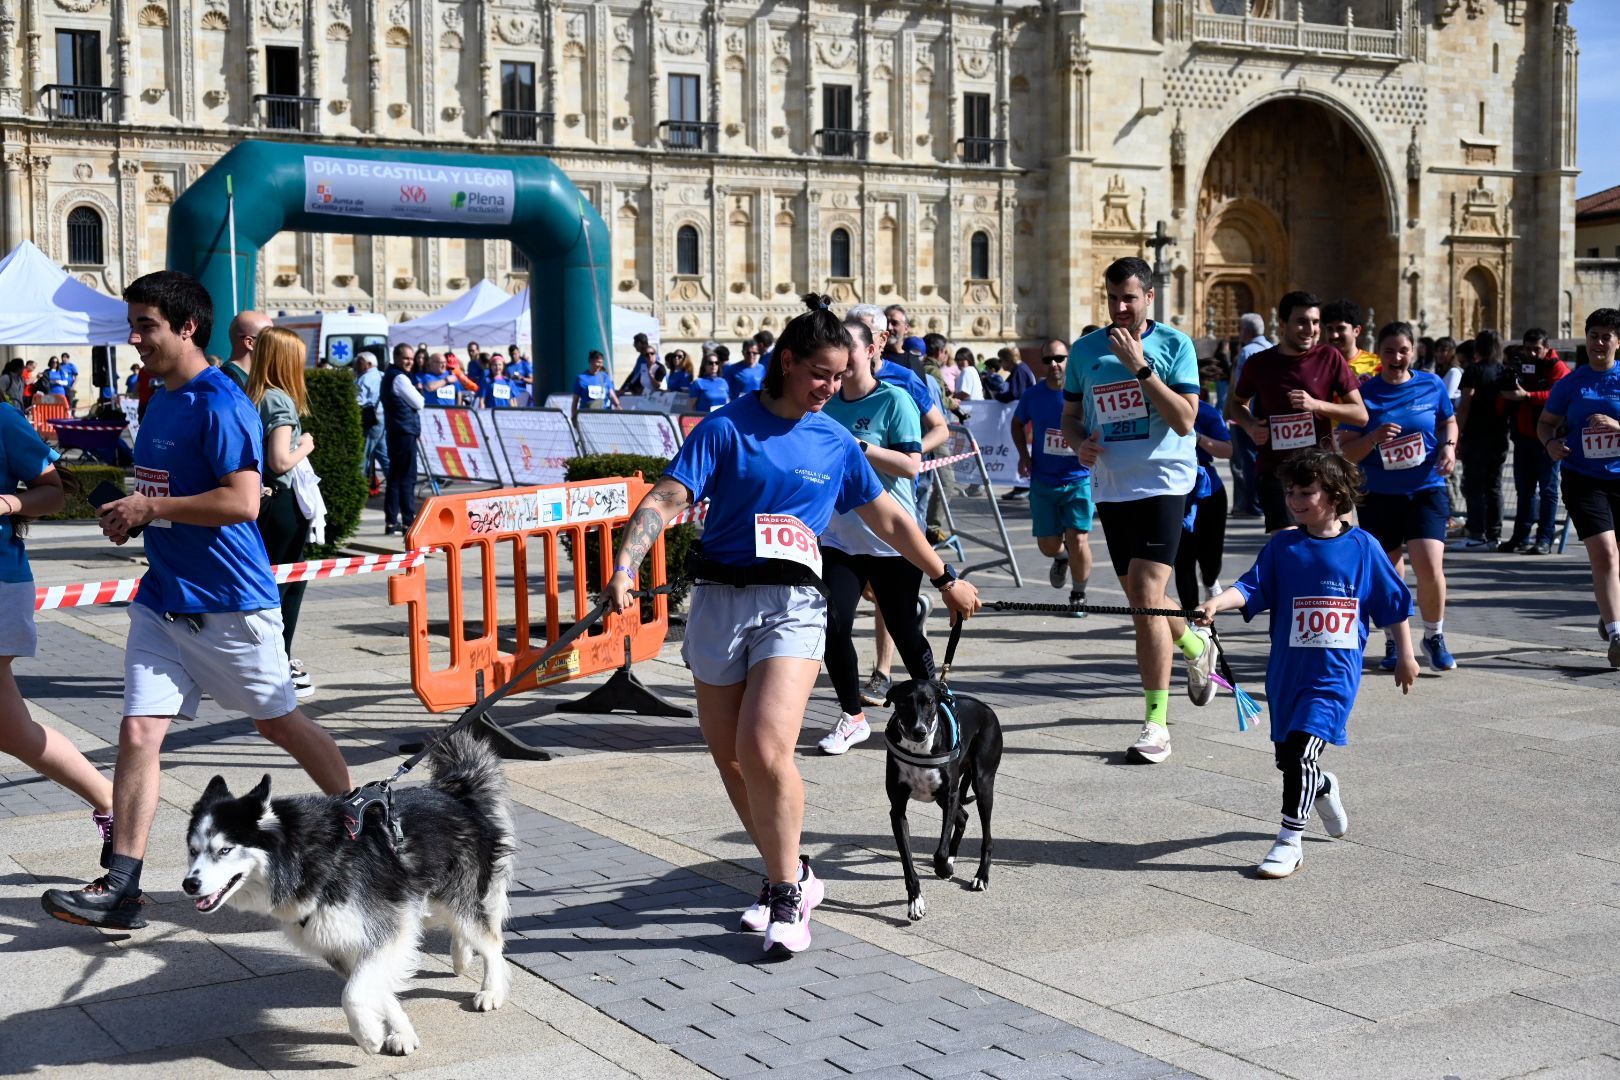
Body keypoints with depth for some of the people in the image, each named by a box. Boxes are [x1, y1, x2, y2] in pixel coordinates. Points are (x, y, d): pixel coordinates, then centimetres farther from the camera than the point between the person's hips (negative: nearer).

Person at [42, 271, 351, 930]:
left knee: (279, 723, 8)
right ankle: (120, 887, 0)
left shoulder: (220, 405, -16)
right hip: (162, 598, 8)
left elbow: (242, 501, -25)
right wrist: (128, 517, 5)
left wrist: (150, 508, -19)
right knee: (138, 732, -1)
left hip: (228, 603, -8)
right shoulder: (161, 401, 12)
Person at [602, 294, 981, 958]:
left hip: (793, 604, -1)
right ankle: (792, 875, 27)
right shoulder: (728, 427, 0)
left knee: (764, 748, -19)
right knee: (729, 758, 8)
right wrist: (625, 565, -25)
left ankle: (787, 898, -4)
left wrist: (945, 579, 27)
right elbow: (666, 500, -10)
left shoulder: (836, 443, 9)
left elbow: (889, 519, 21)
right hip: (719, 599, 1)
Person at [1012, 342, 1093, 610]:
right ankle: (1061, 557, 45)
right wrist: (1023, 454, 3)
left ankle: (1078, 595, 13)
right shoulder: (1033, 395, -2)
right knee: (1048, 545, 6)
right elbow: (1018, 423, 17)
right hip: (1043, 480, 3)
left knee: (1077, 541, -11)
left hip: (1078, 479, -3)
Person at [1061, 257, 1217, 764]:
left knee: (1147, 597, -16)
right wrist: (1080, 442, -7)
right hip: (1111, 486, 5)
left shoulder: (1174, 344, -5)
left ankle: (1156, 723, -11)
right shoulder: (1085, 350, 7)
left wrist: (1140, 367, -20)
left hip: (1162, 481, -5)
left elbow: (1185, 421, -14)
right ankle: (1196, 647, 48)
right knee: (1139, 597, 16)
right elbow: (1070, 415, 16)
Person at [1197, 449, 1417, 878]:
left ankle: (1290, 840, -8)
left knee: (1302, 750, -17)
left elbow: (1394, 603, 7)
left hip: (1336, 673, -4)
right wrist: (1217, 604, -29)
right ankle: (1322, 788, 48)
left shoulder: (1363, 547, -2)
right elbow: (1251, 587, -10)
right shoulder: (1282, 546, 1)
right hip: (1286, 671, 4)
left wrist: (1405, 656, 12)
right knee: (1285, 757, 14)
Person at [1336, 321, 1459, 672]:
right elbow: (1347, 452, -1)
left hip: (1426, 490, 0)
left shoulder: (1432, 385, 3)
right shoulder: (1363, 392, -2)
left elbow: (1449, 421, 21)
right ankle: (1394, 643, 30)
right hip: (1379, 496, 0)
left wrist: (1449, 446, 1)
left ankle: (1434, 636, 10)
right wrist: (1374, 437, -19)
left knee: (1430, 569, -15)